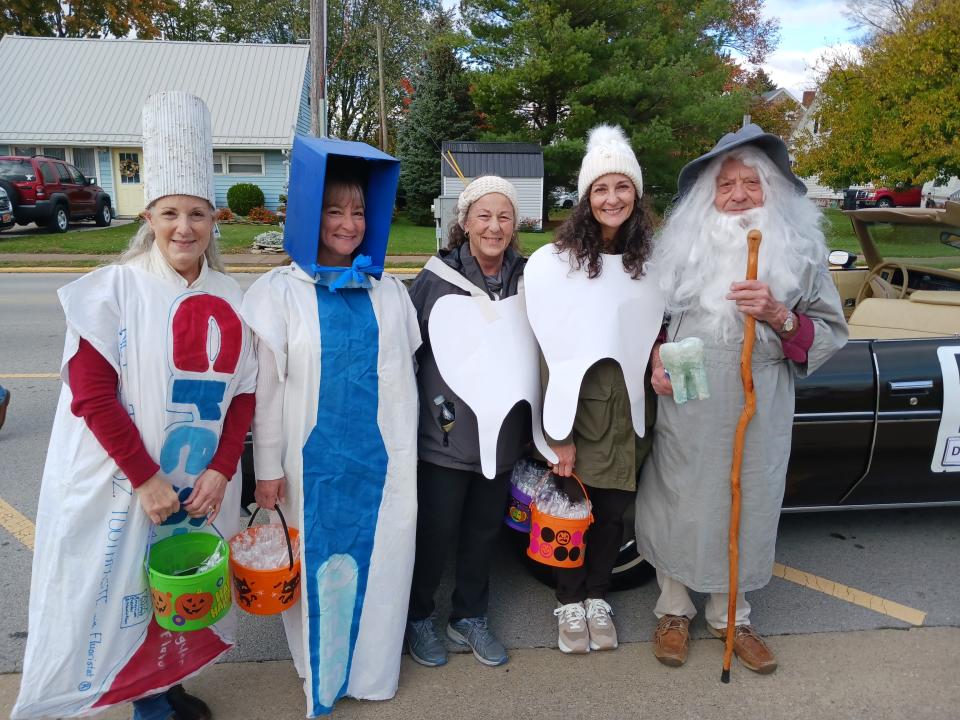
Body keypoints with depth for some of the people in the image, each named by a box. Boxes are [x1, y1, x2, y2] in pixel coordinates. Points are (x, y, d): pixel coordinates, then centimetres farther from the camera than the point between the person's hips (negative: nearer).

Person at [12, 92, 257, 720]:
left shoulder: (230, 300, 2)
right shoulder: (112, 290, -8)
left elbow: (243, 393, 3)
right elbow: (91, 394, -12)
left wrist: (220, 470, -7)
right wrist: (145, 478, -15)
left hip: (202, 487, 4)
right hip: (121, 486, -3)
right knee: (119, 596, 6)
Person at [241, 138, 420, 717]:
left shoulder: (389, 291, 5)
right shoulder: (280, 293, -4)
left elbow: (405, 375, 10)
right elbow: (267, 387, -4)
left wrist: (405, 450, 11)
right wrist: (268, 468, -4)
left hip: (381, 458, 3)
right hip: (314, 461, -2)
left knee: (378, 563, 12)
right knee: (320, 566, 10)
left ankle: (371, 667, 34)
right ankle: (322, 671, 32)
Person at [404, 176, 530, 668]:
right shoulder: (435, 280, -9)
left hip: (502, 434, 4)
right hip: (444, 435, -3)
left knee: (485, 530, 17)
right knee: (435, 531, 8)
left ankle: (470, 617, 38)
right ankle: (418, 617, 33)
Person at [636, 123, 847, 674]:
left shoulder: (802, 249, 2)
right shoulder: (682, 243, 3)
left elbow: (832, 334, 2)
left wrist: (778, 316, -17)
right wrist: (657, 360, -3)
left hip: (759, 415, 0)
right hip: (685, 410, 0)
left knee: (744, 510, 10)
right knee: (679, 506, 9)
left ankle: (731, 618, 34)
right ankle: (675, 611, 32)